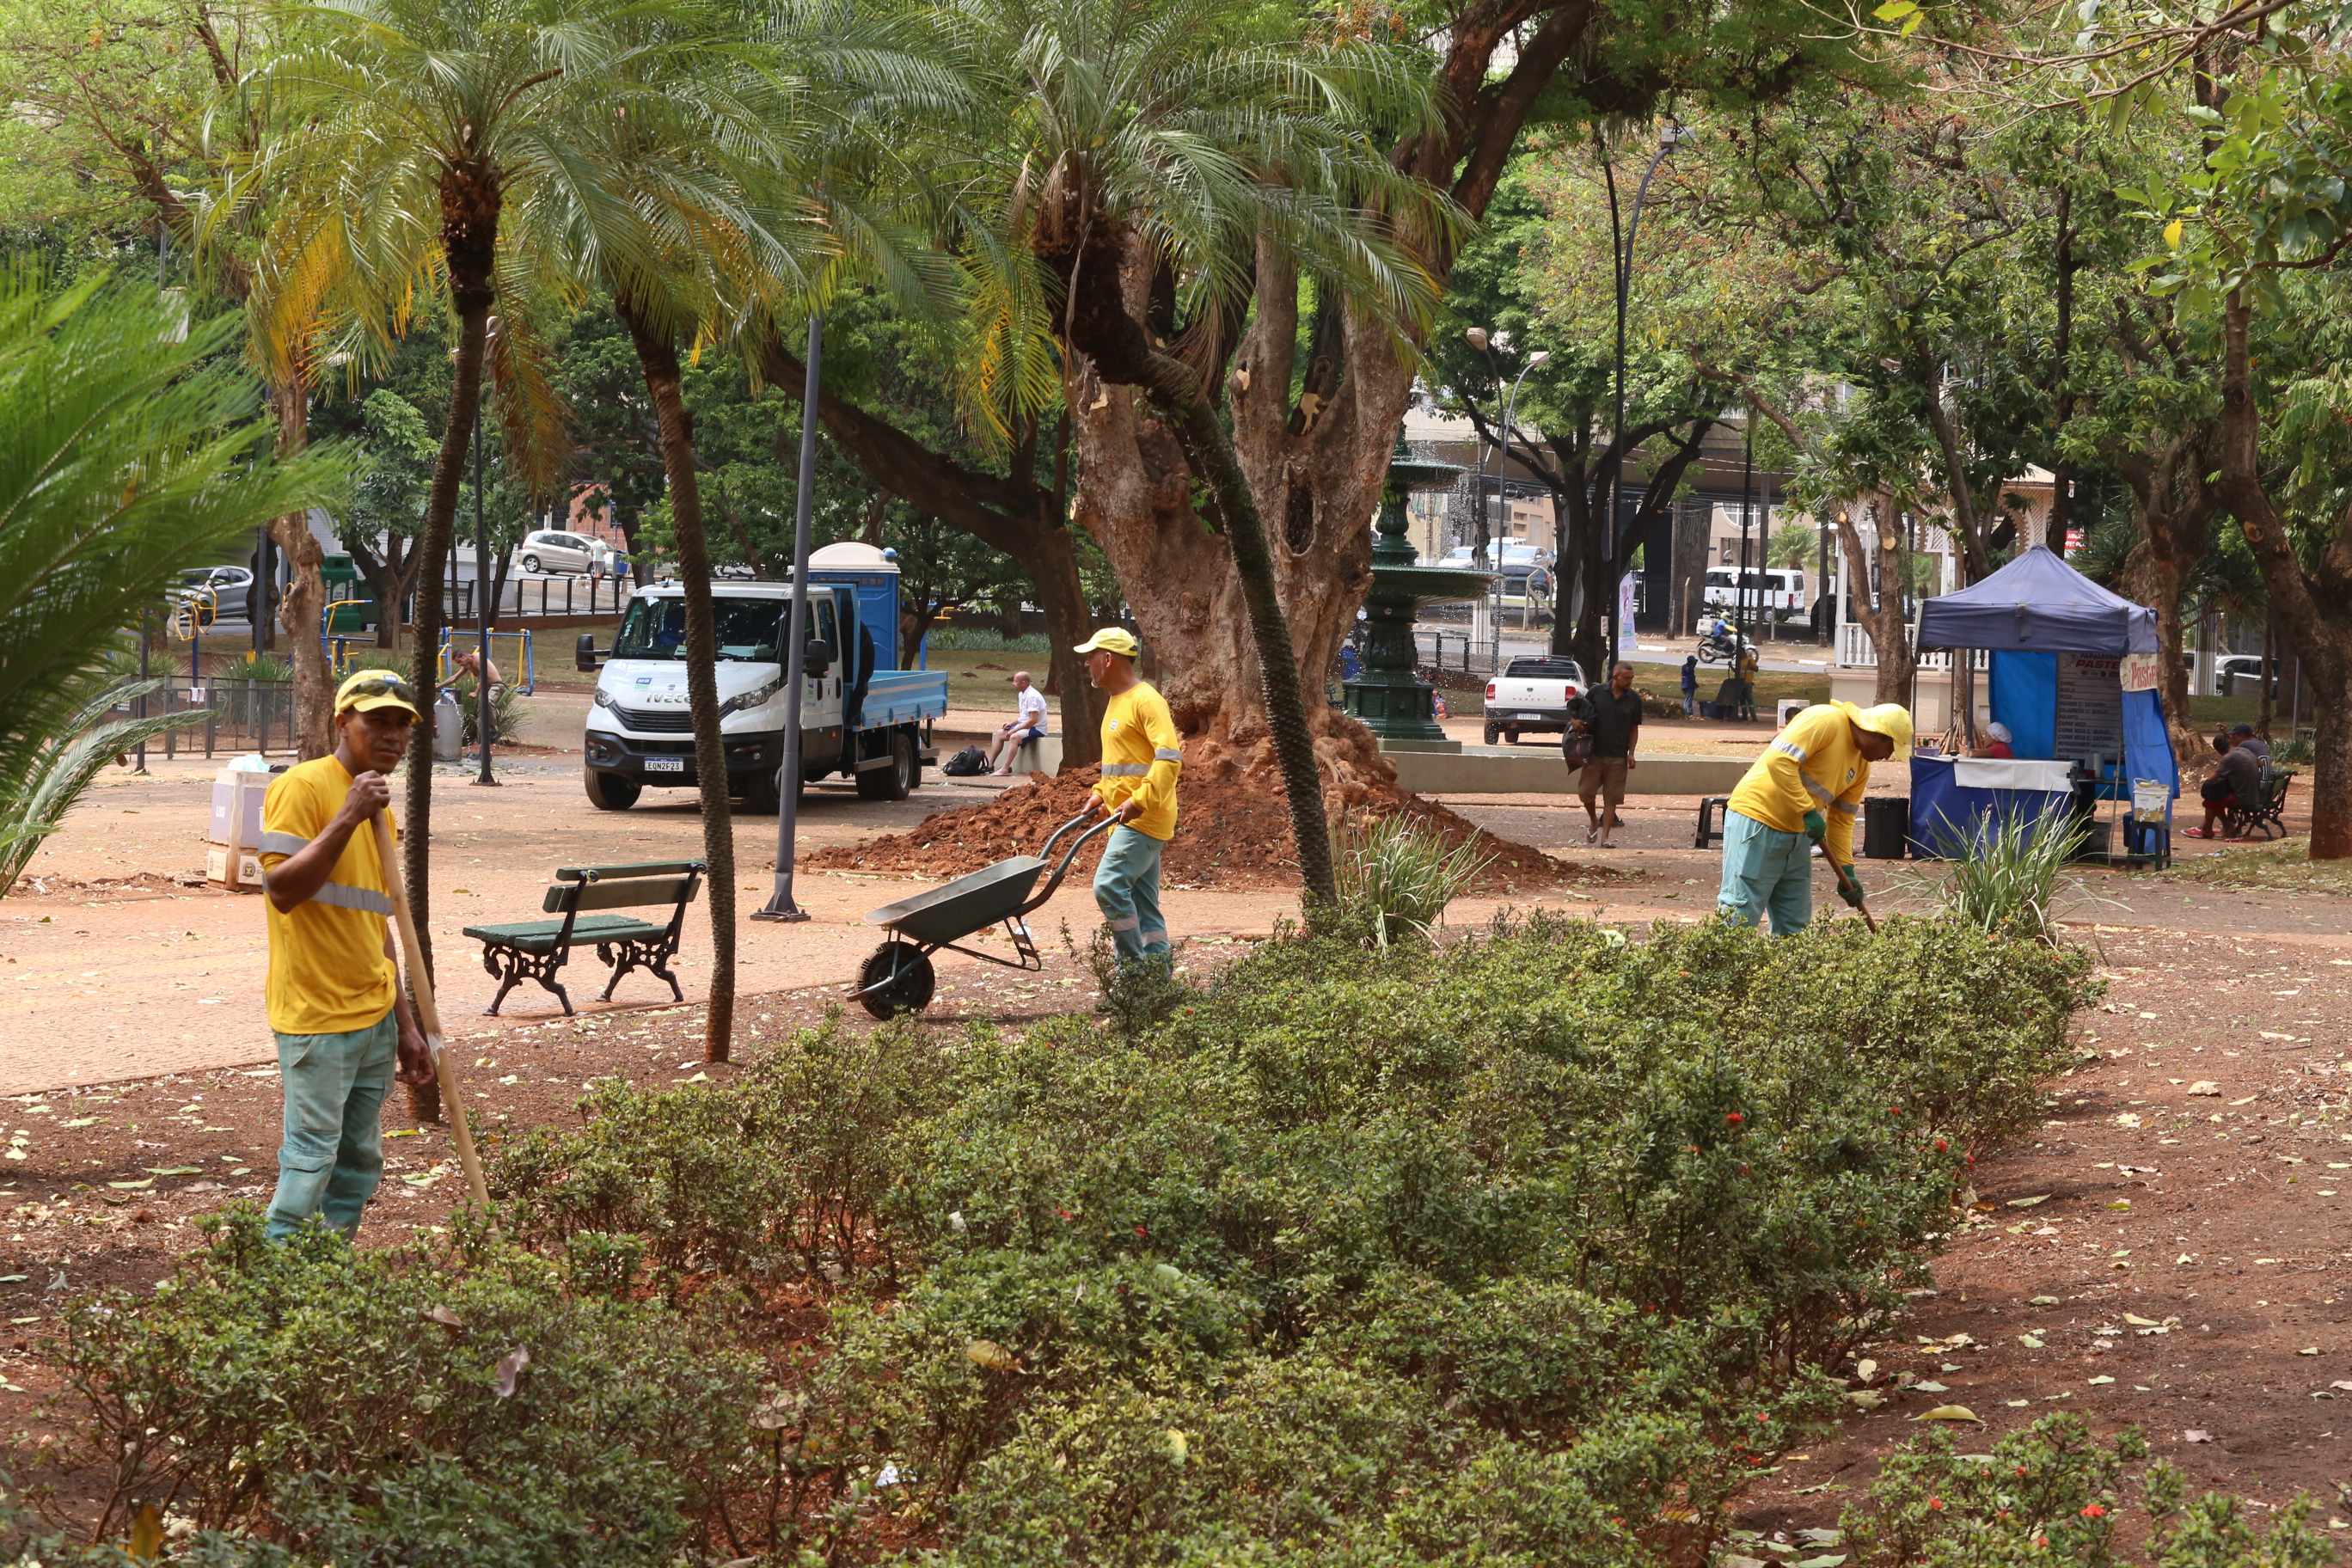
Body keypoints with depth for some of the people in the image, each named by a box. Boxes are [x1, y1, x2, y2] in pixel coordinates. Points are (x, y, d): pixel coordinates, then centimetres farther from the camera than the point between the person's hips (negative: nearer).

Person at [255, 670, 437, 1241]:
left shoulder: (378, 808, 17)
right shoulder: (302, 787, -9)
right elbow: (283, 890, -20)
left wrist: (405, 1025, 21)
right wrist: (348, 817, -24)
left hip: (373, 1016, 8)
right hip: (317, 1014, -8)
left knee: (360, 1161, 9)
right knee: (313, 1156, -11)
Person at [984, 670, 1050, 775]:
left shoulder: (1032, 696, -21)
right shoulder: (1022, 694, 9)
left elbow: (1033, 720, -25)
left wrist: (1015, 730, -21)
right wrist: (1011, 723, 2)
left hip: (1036, 729, -10)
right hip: (1024, 726, 10)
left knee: (1014, 737, -34)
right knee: (1000, 733, 6)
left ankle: (1005, 770, -39)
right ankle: (989, 765, 4)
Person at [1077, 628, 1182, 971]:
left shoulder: (1146, 701, -13)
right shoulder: (1116, 701, 18)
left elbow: (1169, 757, -23)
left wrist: (1139, 801, -28)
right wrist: (1100, 794, 16)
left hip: (1145, 818, -10)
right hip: (1126, 818, 10)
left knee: (1109, 885, -19)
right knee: (1142, 901, 8)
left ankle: (1134, 965, -12)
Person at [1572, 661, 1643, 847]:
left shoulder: (1634, 700, 2)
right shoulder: (1597, 692, -1)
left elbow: (1634, 728, 8)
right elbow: (1579, 711, 10)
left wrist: (1631, 753, -2)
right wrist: (1574, 721, -13)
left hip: (1618, 757, 0)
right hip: (1594, 753, 0)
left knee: (1612, 798, 1)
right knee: (1585, 791, 0)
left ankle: (1605, 836, 6)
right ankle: (1594, 821, 28)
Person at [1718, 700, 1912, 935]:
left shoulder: (1861, 765, 12)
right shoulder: (1826, 721, -14)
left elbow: (1841, 820, 16)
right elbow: (1779, 761, -24)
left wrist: (1847, 870, 6)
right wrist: (1808, 811, -24)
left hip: (1796, 834, 9)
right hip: (1757, 819, -9)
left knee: (1795, 925, 7)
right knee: (1740, 917, -11)